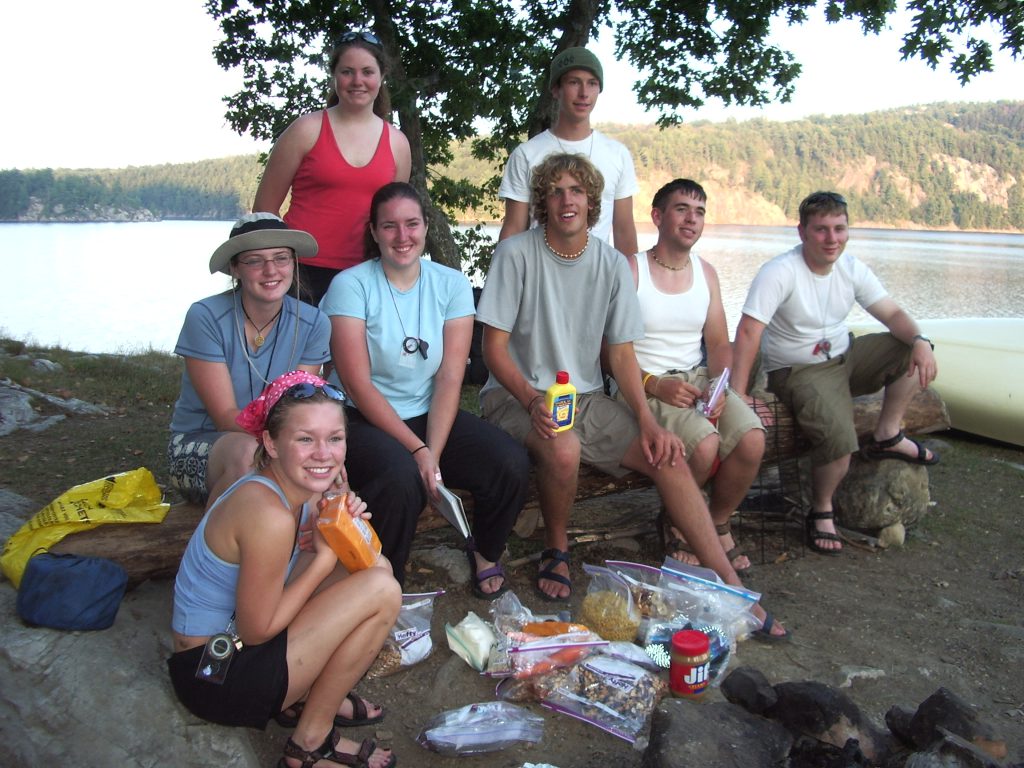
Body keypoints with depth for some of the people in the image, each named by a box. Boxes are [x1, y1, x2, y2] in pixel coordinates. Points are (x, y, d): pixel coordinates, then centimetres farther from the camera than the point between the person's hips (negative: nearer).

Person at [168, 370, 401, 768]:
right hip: (216, 677, -9)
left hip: (233, 640, 9)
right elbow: (256, 630, -21)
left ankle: (312, 694, 10)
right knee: (381, 590, -17)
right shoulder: (269, 515, -28)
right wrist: (327, 556, -16)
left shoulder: (289, 486, -2)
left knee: (374, 566, 6)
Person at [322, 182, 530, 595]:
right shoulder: (350, 285, -8)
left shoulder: (451, 285, 2)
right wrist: (417, 451, -20)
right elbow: (358, 385, -13)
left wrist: (433, 453, -18)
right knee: (402, 476, -34)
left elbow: (450, 378, -6)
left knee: (512, 464, -19)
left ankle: (484, 552, 13)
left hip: (431, 414, 4)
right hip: (365, 421, -3)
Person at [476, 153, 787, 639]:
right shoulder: (516, 254, -9)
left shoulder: (612, 263, 3)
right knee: (563, 450, -36)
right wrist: (532, 400, -28)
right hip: (516, 395, -4)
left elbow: (621, 351, 4)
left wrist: (647, 420, -10)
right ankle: (556, 551, -5)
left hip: (586, 396, 4)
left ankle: (729, 586, -3)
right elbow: (494, 346, -11)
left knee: (669, 457, -13)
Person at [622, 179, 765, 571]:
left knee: (752, 439, -22)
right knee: (704, 443, -31)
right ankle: (676, 525, 0)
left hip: (699, 377, 5)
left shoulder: (706, 273, 14)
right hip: (646, 385, -5)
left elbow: (718, 343, 12)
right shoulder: (630, 270, -4)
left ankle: (718, 525, 5)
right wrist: (655, 385, -20)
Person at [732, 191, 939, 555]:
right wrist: (738, 394, -36)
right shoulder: (780, 272, -22)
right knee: (838, 438, -30)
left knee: (915, 351, -8)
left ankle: (887, 437, 4)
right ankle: (820, 512, -2)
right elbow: (749, 331, -29)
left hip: (845, 357, 7)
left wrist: (920, 341, -21)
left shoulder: (851, 268, 0)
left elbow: (892, 313, 1)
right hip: (799, 372, -7)